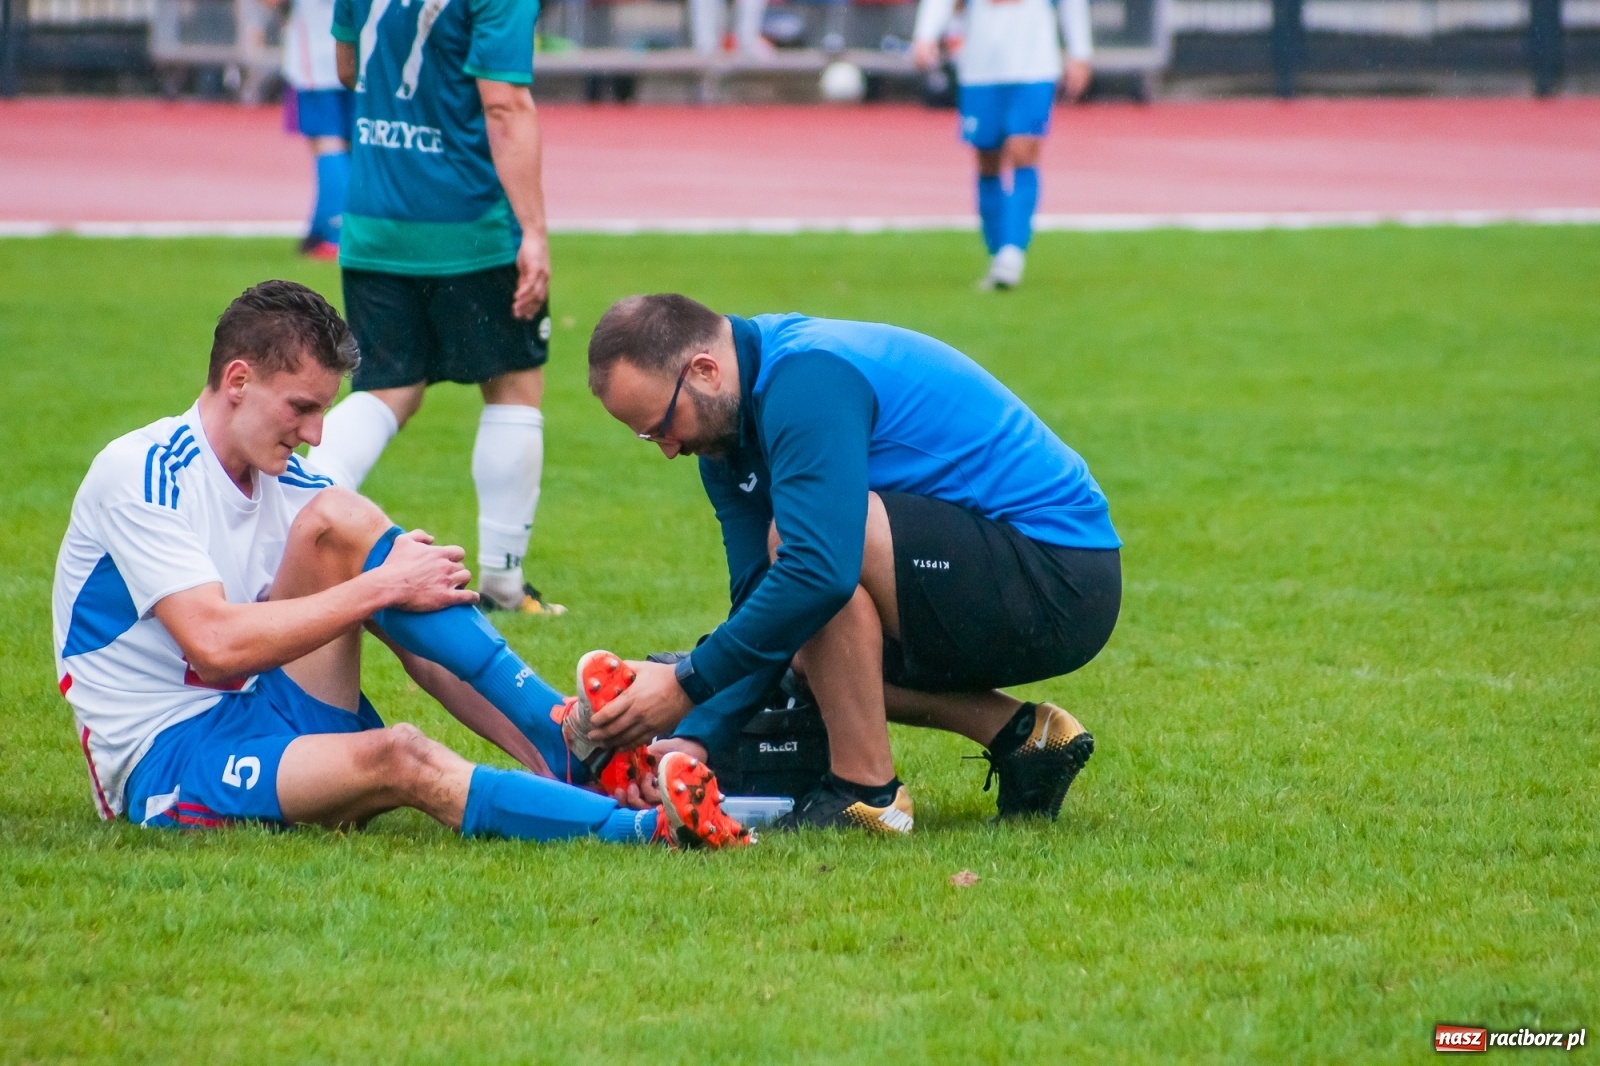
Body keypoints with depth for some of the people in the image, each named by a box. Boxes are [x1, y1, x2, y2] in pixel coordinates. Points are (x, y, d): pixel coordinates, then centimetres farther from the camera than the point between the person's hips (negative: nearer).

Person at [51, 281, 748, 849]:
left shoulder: (291, 484, 9)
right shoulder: (139, 473, -13)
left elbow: (419, 648, 6)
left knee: (337, 523, -16)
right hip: (163, 763, -7)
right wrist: (381, 587, -23)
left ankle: (564, 738, -20)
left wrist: (538, 749, -6)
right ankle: (646, 826, -44)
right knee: (396, 760, -35)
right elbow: (215, 643, -26)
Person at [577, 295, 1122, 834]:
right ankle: (1023, 737, 9)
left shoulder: (806, 378, -22)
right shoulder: (727, 434, 8)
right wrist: (695, 736, -7)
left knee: (796, 533, -24)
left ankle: (866, 792, -15)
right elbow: (757, 602, 7)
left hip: (1060, 578, -11)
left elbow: (821, 571, -32)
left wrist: (687, 684, -26)